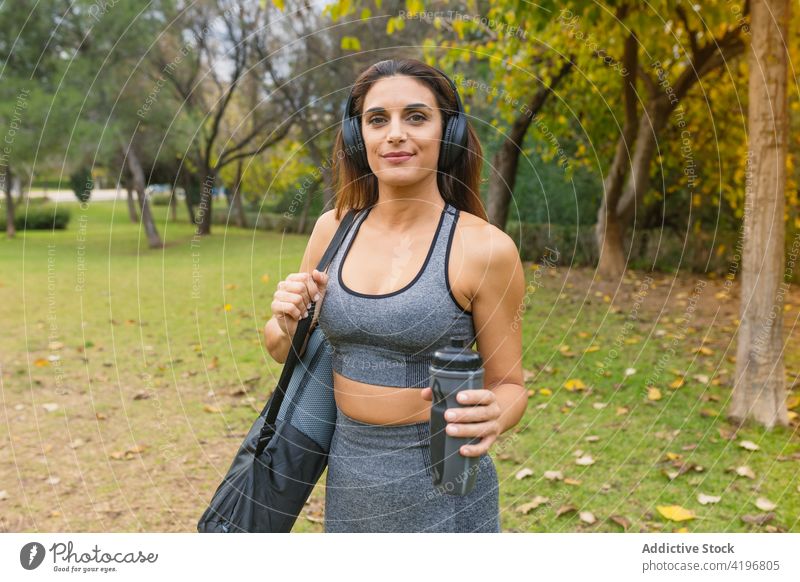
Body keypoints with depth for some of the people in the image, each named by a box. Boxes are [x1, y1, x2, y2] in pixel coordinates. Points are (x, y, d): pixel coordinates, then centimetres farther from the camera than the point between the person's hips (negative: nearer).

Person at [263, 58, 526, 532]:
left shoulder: (484, 248, -14)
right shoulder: (334, 229, -1)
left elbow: (509, 385, -5)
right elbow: (285, 350, 11)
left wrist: (491, 417, -27)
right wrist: (287, 324, -12)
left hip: (440, 486, -4)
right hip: (348, 476, 5)